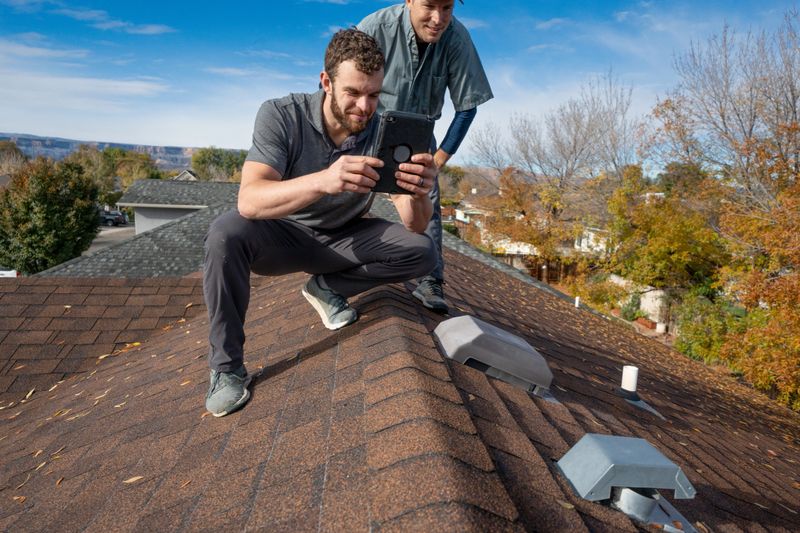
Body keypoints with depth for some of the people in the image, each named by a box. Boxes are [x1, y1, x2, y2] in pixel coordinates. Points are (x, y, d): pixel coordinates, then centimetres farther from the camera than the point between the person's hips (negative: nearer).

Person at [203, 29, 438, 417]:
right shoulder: (280, 115, -21)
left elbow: (415, 226, -20)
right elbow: (249, 201, -37)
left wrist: (418, 196, -45)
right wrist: (323, 181, -55)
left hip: (343, 239, 2)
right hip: (283, 236, -2)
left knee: (422, 253, -20)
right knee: (226, 233, -33)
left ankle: (327, 287, 3)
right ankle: (226, 366, -14)